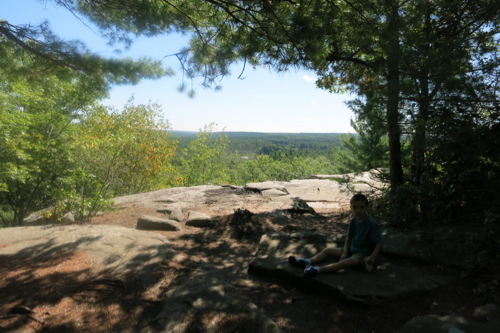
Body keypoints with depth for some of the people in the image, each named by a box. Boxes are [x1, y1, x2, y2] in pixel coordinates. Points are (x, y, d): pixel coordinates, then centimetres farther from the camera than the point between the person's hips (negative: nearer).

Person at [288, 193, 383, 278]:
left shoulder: (371, 223, -20)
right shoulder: (353, 221, 0)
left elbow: (379, 243, -18)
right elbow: (348, 238, 7)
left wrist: (372, 257, -30)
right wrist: (345, 253, -6)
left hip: (364, 253, -8)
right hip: (351, 249, 8)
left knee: (345, 262, -34)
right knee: (327, 250, 3)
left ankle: (317, 270, -45)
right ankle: (307, 262, -14)